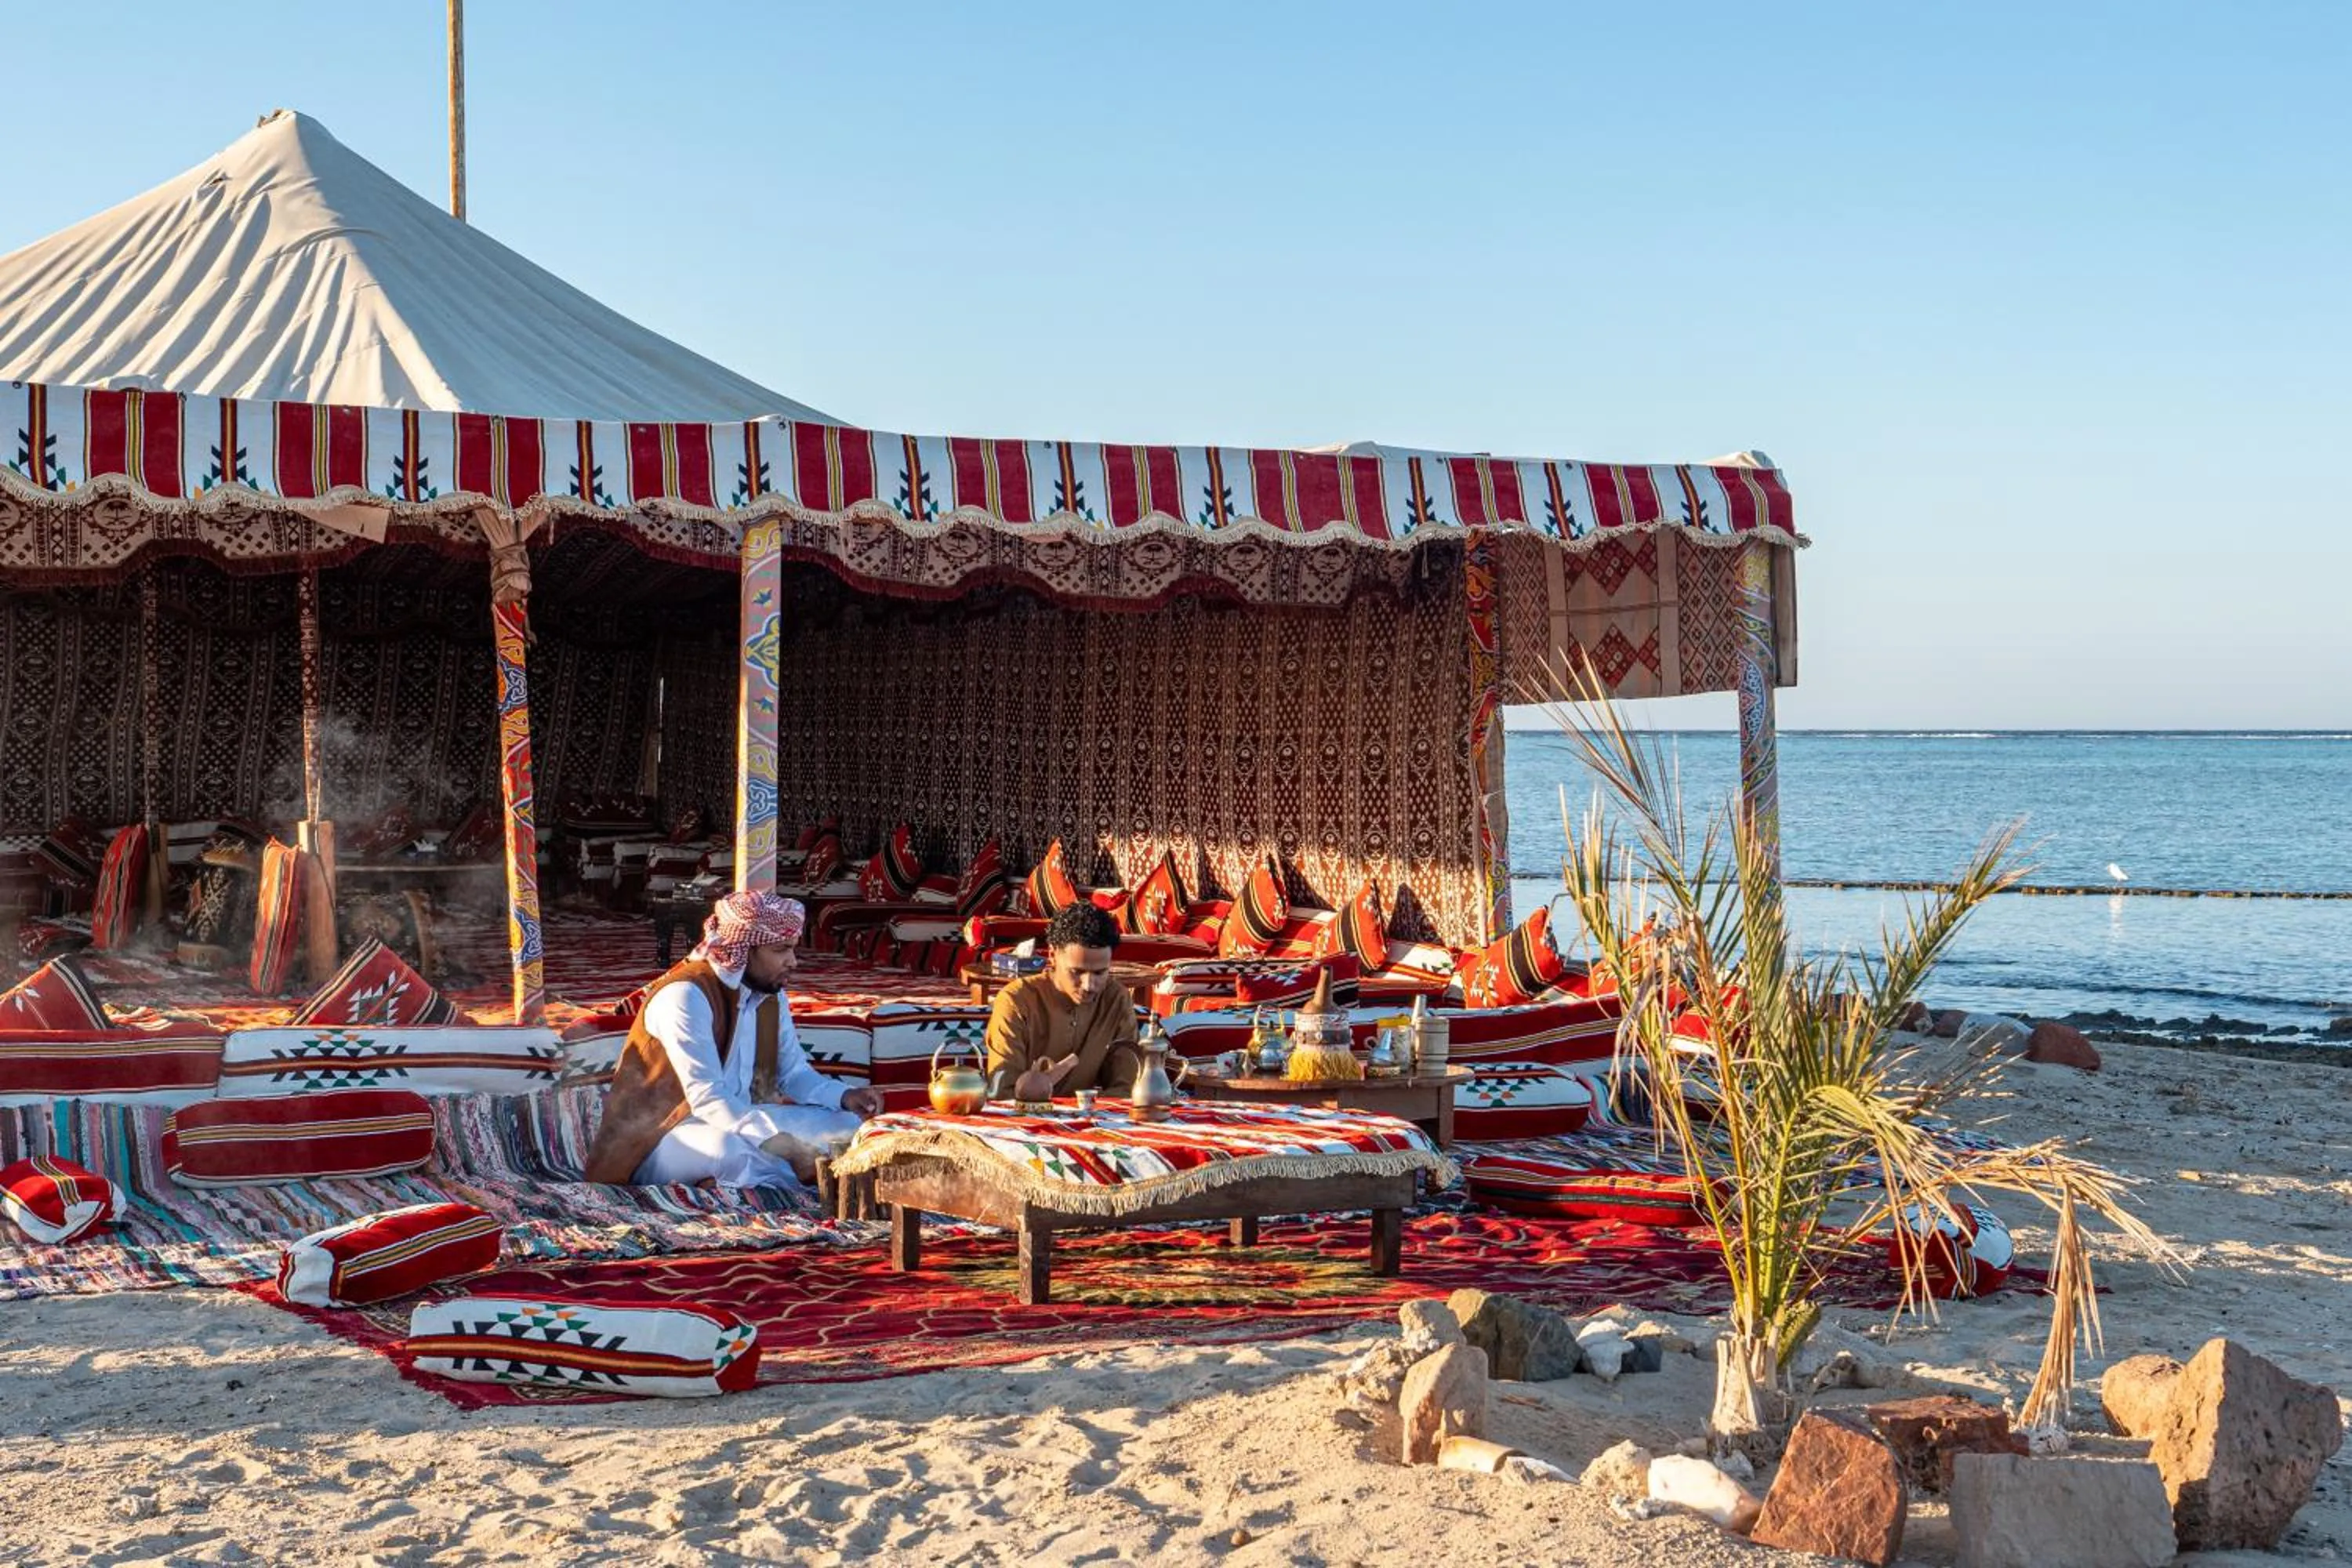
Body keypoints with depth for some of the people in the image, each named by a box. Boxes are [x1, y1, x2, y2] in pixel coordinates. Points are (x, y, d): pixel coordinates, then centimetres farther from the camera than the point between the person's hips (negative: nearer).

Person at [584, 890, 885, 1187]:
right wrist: (787, 1147, -38)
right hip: (656, 1143, -8)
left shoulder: (771, 995, 4)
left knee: (847, 1125, -4)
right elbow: (708, 1101, -30)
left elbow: (795, 1073, 12)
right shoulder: (685, 995, -22)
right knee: (729, 1149, -40)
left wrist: (844, 1097, -10)